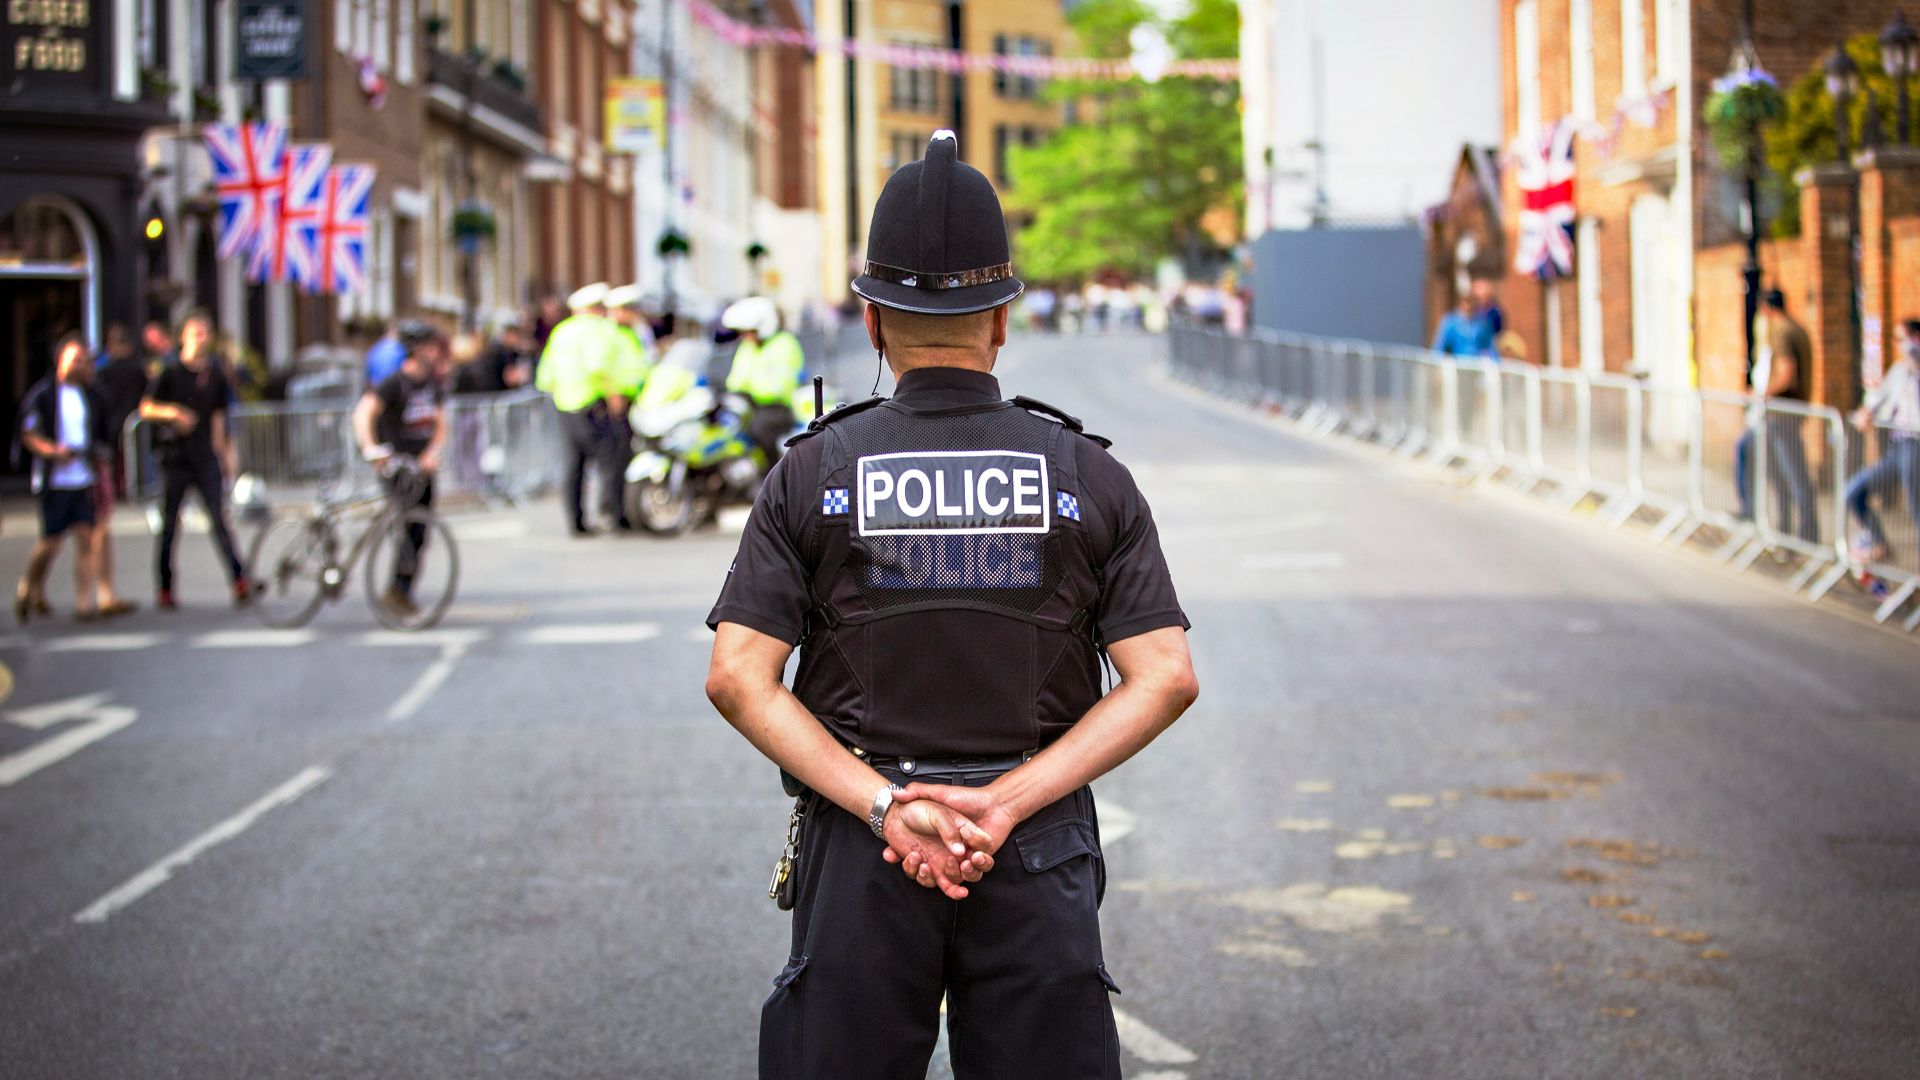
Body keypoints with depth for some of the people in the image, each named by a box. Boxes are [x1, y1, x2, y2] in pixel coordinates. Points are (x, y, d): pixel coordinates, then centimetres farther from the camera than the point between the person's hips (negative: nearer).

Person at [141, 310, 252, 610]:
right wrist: (171, 412, -24)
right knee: (169, 526, 4)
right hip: (175, 458, -2)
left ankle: (239, 583, -10)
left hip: (206, 458, 2)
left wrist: (226, 454, 15)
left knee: (220, 521, -7)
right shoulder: (170, 371, -3)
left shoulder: (216, 373, 8)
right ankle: (164, 591, 12)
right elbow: (146, 408, -5)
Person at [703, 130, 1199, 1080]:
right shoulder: (1088, 476, 2)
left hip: (858, 856, 0)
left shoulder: (812, 475, 1)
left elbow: (737, 679, -8)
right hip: (1040, 856, 0)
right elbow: (1165, 679, -7)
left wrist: (883, 804, -11)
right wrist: (1005, 803, -11)